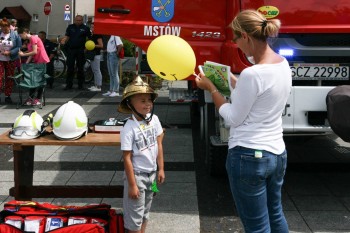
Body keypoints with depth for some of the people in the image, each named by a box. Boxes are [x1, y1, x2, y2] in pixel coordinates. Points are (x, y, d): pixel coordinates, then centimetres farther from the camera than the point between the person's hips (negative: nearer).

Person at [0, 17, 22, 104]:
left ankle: (7, 96, 19)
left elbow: (19, 47, -5)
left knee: (9, 78, 8)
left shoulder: (15, 35, -4)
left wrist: (10, 52, -17)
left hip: (11, 60, 0)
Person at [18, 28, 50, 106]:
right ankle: (31, 98, 11)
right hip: (36, 61, 9)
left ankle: (38, 99, 5)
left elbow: (35, 52, -20)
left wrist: (23, 54, -13)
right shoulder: (30, 40, 13)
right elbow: (31, 53, 10)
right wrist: (26, 63, 2)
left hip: (42, 61, -9)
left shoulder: (33, 38, -15)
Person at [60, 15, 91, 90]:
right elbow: (67, 36, 8)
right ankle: (69, 84, 8)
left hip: (80, 50, -2)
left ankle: (80, 84, 14)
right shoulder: (70, 27, 8)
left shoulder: (85, 28, 1)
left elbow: (89, 38, 1)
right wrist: (64, 41, -13)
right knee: (70, 68, 2)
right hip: (71, 49, 2)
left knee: (80, 68, 6)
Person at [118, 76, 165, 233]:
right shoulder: (129, 128, -22)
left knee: (145, 211, 21)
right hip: (137, 174, -6)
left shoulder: (154, 119, -6)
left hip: (151, 173, 6)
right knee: (135, 214, 8)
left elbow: (158, 145, 4)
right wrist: (132, 185, -16)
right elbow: (127, 158, -18)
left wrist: (161, 169, 6)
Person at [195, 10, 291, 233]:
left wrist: (211, 88, -1)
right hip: (277, 153, 9)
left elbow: (233, 118, -12)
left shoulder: (252, 74, -24)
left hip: (249, 156, -9)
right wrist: (232, 81, 17)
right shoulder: (283, 64, 2)